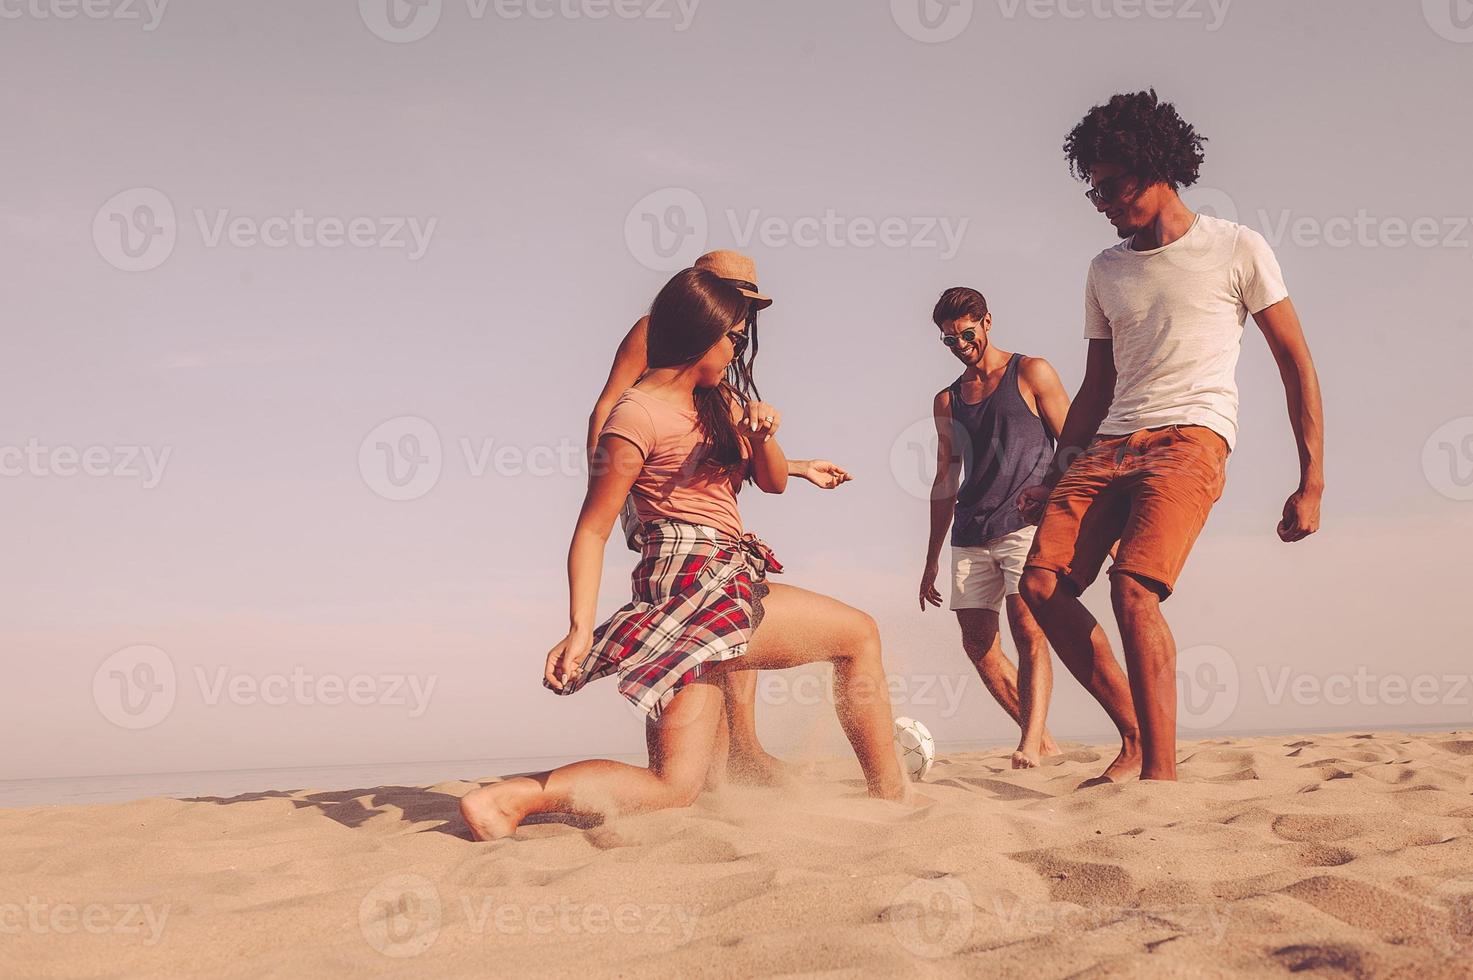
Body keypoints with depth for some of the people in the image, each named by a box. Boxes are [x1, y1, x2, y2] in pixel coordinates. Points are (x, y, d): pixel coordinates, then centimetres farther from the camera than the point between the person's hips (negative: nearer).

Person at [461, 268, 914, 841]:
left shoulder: (718, 403, 19)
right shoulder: (640, 413, -9)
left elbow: (772, 483, 20)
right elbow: (592, 531, -11)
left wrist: (763, 437, -3)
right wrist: (579, 629, -21)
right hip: (698, 583, -9)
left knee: (677, 786, 2)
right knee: (859, 634, 3)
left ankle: (514, 797, -2)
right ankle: (892, 794, 10)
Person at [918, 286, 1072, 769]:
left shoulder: (1031, 374, 6)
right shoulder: (946, 402, 19)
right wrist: (931, 560, 20)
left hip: (1027, 521, -5)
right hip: (970, 536, 5)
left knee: (1027, 625, -21)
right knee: (978, 642, -2)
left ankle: (1031, 740, -28)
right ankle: (1041, 738, 8)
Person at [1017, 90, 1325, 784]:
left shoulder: (1237, 250, 5)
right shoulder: (1105, 272, 20)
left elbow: (1297, 365, 4)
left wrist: (1311, 483, -3)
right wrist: (1053, 481, 15)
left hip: (1190, 439, -6)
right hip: (1109, 443, 6)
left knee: (1133, 589, -26)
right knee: (1042, 583, -12)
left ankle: (1161, 772, -19)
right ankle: (1136, 735, 1)